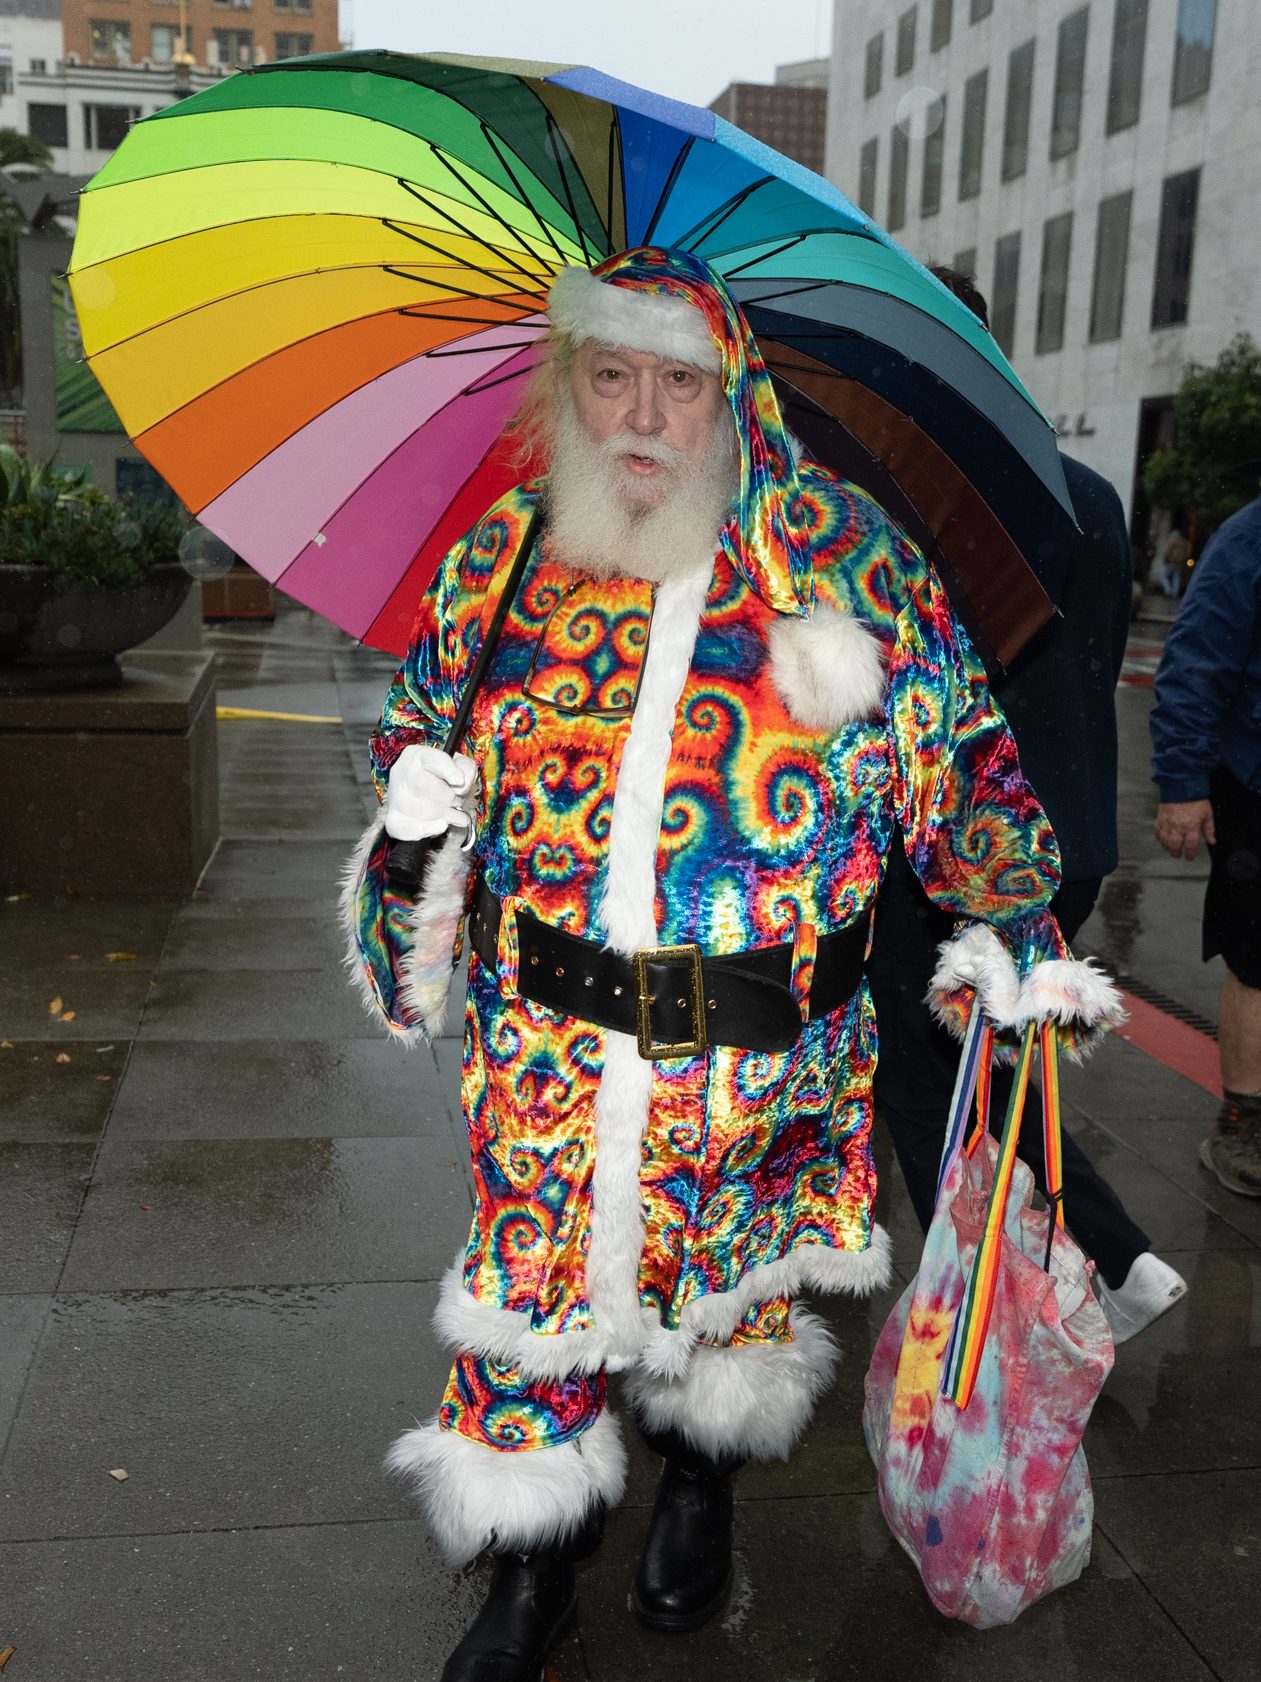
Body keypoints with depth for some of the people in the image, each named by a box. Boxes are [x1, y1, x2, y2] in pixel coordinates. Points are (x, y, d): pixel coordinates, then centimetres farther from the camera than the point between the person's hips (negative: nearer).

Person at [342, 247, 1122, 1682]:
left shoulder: (840, 555, -7)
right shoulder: (502, 555, 1)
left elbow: (958, 752, 2)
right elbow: (428, 731, 16)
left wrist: (1020, 946, 7)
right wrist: (413, 820, -5)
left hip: (761, 1037, -1)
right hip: (546, 1034, 2)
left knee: (731, 1273, 20)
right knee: (532, 1288, 11)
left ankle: (703, 1483, 51)